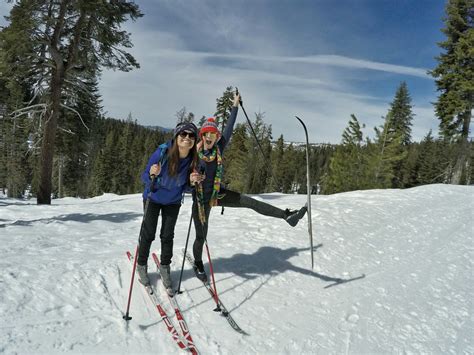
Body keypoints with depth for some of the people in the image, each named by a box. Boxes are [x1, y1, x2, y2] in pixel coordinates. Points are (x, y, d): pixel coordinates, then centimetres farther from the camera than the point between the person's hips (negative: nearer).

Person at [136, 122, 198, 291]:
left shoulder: (193, 160, -20)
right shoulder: (162, 153, -29)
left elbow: (185, 187, -6)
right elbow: (145, 177, -18)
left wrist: (192, 182, -27)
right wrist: (152, 175, -39)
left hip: (173, 201, 2)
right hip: (153, 198, -2)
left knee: (168, 235, 9)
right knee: (148, 233, 5)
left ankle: (165, 266, 29)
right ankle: (141, 265, 27)